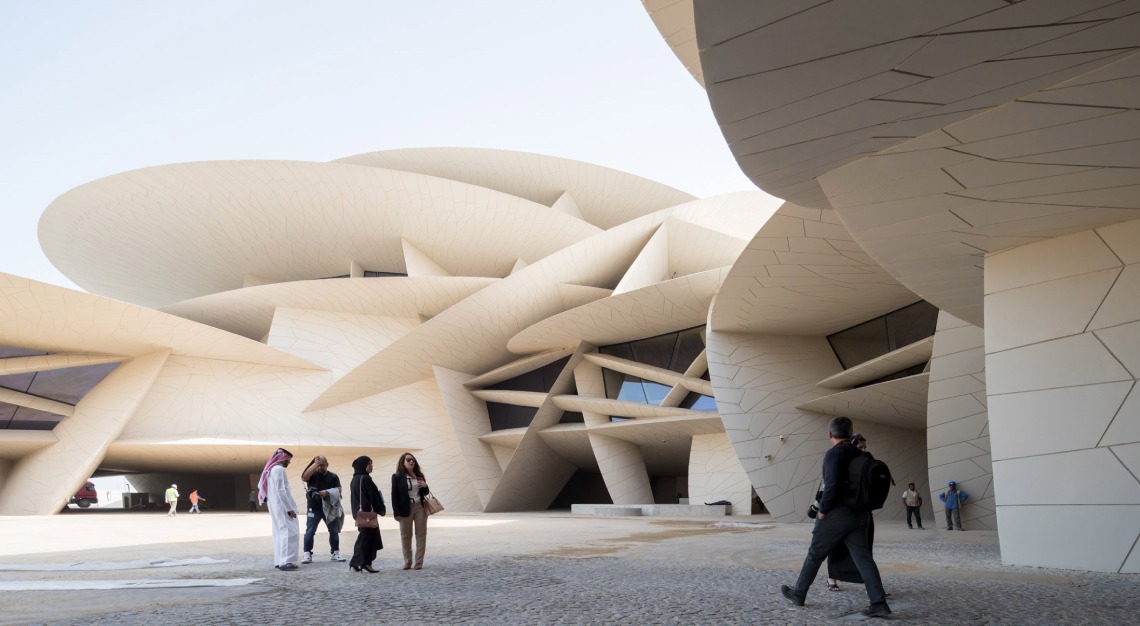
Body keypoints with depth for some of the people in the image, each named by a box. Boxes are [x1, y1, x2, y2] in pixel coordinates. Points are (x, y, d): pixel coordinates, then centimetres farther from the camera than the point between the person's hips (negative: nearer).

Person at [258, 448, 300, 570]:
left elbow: (260, 485, 21)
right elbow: (281, 491, -21)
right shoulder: (279, 469, -15)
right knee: (289, 532, -12)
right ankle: (286, 561, -18)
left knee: (280, 532, 12)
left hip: (275, 506, 10)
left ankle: (279, 560, 13)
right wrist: (289, 508, -20)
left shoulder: (270, 469, 14)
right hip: (282, 506, -10)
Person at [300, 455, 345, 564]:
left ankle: (335, 553, 17)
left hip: (329, 508, 2)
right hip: (314, 509, -2)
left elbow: (339, 490, -3)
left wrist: (328, 492, -22)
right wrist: (315, 464, -28)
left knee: (334, 531, 5)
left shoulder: (333, 477, 5)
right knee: (310, 532, -6)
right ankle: (307, 554, 0)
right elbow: (304, 477, -22)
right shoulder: (312, 475, 1)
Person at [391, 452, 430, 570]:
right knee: (406, 536, 4)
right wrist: (396, 512, -13)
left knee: (421, 534, 1)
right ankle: (407, 562, 13)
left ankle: (419, 562, 6)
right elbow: (394, 495, -6)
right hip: (405, 509, -3)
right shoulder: (397, 476, -2)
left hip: (420, 507, 3)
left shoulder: (419, 475, 11)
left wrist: (425, 486, -5)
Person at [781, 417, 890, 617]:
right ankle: (879, 603, -9)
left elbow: (832, 485, -24)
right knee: (863, 557, 2)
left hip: (836, 514, -7)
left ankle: (798, 594, 19)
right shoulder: (860, 455, 11)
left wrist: (822, 510, -13)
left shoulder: (834, 454, -13)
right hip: (858, 514, 7)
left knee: (815, 554, 7)